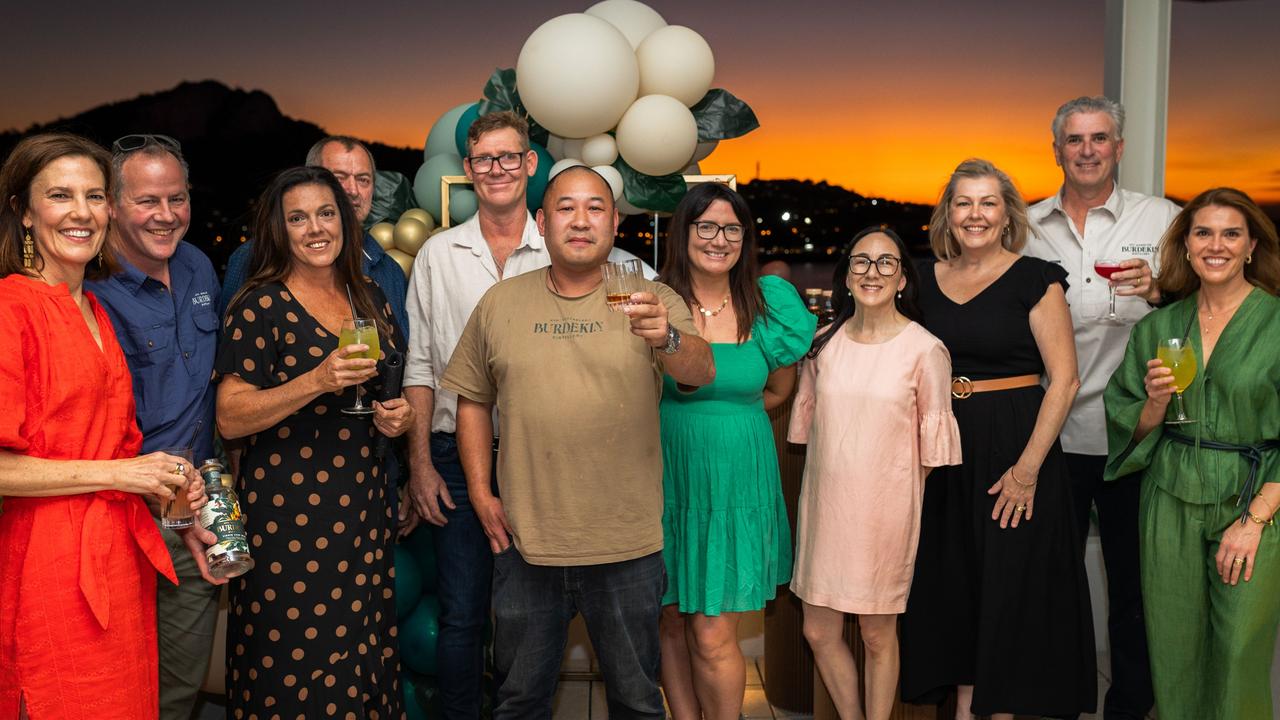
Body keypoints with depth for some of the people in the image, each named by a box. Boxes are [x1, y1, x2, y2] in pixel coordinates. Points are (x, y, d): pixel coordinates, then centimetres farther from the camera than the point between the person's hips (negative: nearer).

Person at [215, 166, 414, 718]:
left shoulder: (370, 300, 10)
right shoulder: (261, 306, -6)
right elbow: (230, 418, -12)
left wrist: (400, 414, 0)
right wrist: (317, 382, -24)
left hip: (364, 507, 5)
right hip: (286, 514, -5)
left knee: (364, 660, 10)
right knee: (295, 672, -1)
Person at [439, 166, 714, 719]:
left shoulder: (651, 301, -4)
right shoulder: (500, 303, 3)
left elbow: (701, 371, -20)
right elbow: (473, 399, 10)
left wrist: (667, 339, -41)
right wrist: (480, 492, 2)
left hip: (627, 546, -1)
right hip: (524, 543, 2)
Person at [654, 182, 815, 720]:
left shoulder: (769, 305, 0)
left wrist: (723, 417, 10)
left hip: (737, 486, 0)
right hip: (669, 481, 1)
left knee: (712, 638, 0)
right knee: (672, 624, 9)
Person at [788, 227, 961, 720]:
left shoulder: (925, 351, -8)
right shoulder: (823, 344, 3)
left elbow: (932, 442, -2)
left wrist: (905, 501, 0)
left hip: (887, 507, -3)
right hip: (825, 503, 4)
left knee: (878, 634, 8)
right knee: (818, 632, 9)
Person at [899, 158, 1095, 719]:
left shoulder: (1035, 279, -6)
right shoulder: (926, 281, 7)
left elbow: (1064, 379, -10)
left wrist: (1028, 467, -16)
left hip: (1013, 447, -4)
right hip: (943, 447, 4)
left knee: (1010, 581, 4)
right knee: (951, 580, 11)